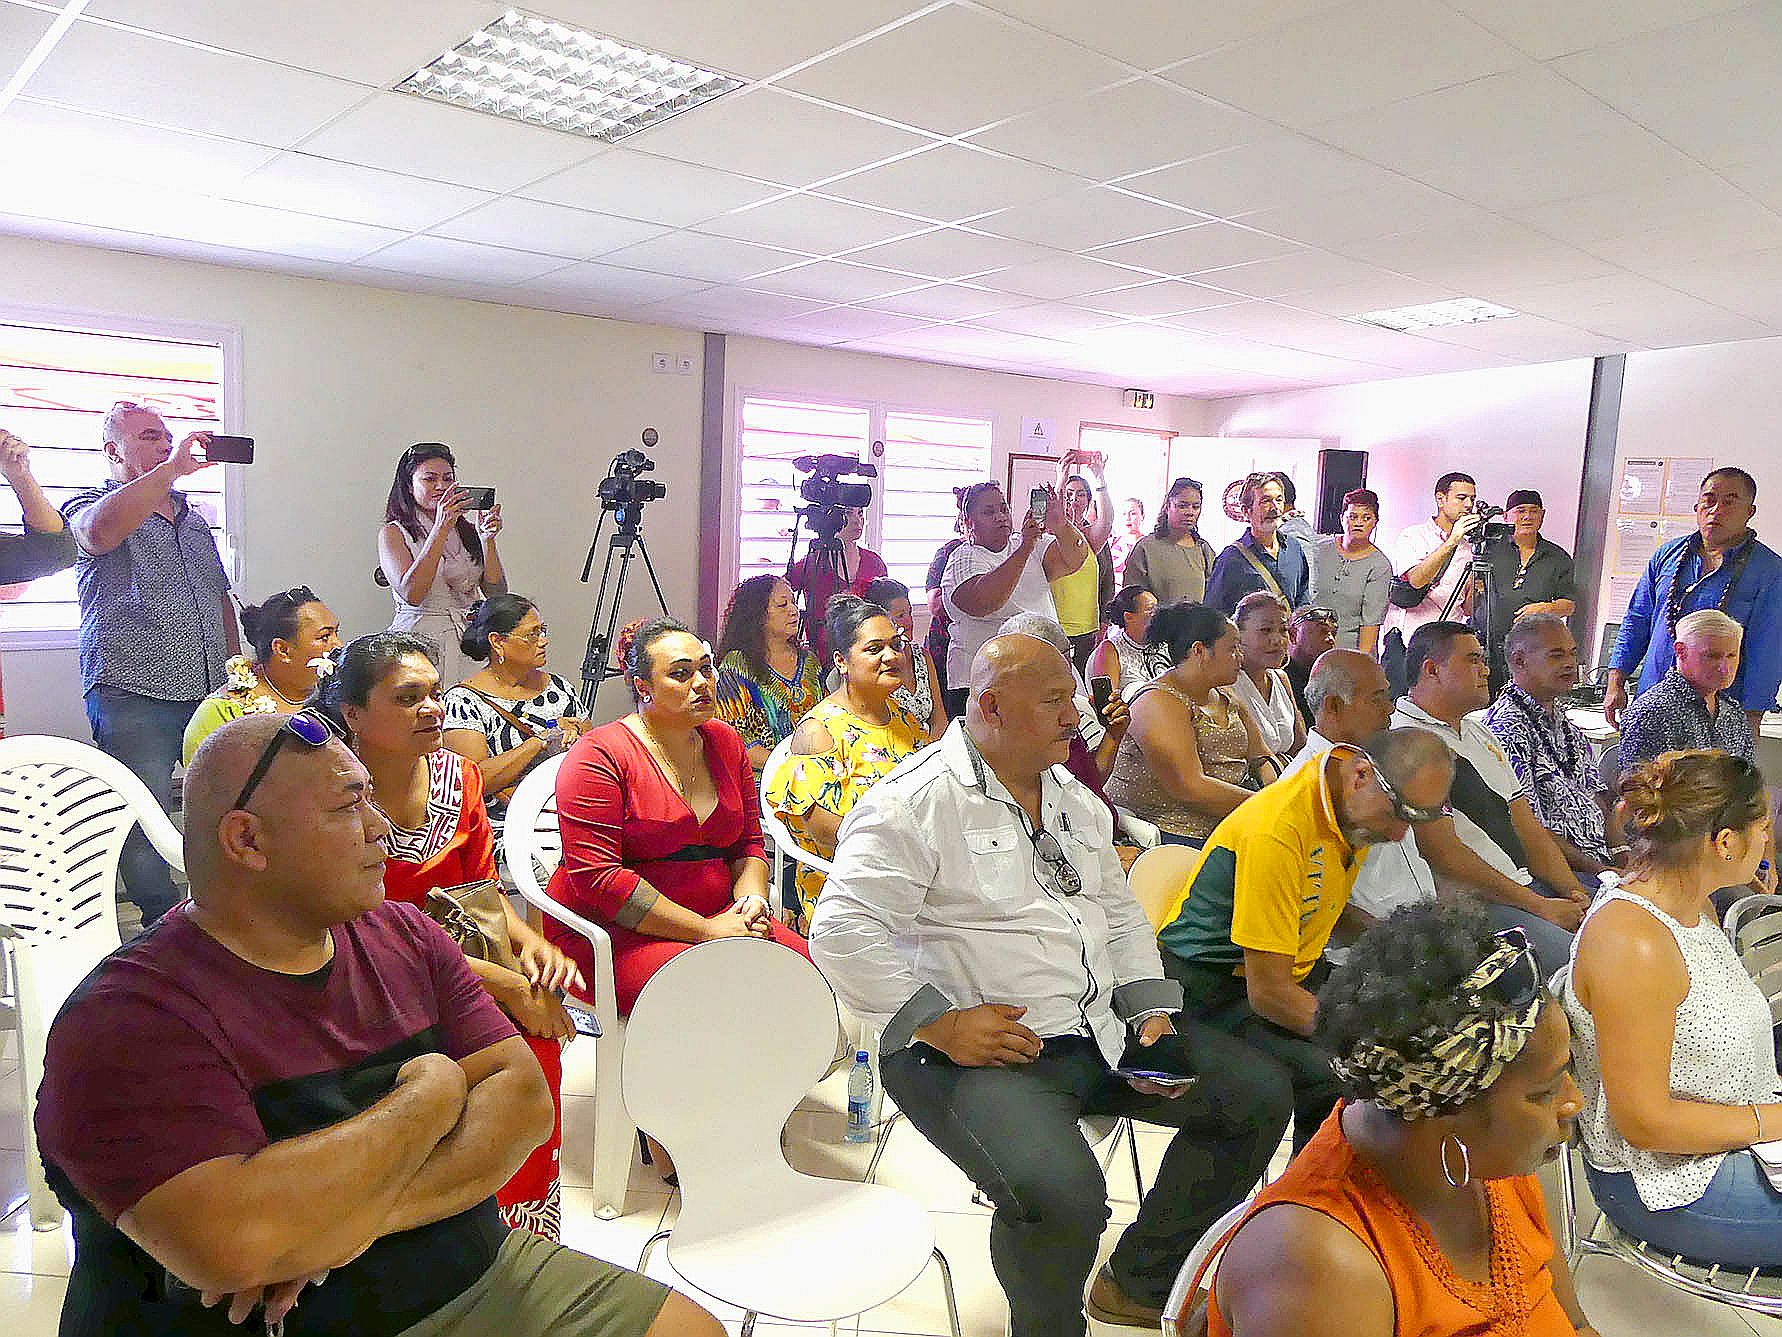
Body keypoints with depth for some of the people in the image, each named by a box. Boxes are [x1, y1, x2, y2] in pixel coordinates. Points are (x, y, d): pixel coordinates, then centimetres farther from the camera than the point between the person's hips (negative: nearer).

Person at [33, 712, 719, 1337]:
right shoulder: (130, 1018, -16)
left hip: (476, 1274, 6)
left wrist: (365, 1215, -20)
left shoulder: (405, 934, 3)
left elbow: (526, 1099, -4)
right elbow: (235, 1246, -29)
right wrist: (429, 1098, -16)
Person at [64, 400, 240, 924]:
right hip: (134, 696, -5)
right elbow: (102, 530, -24)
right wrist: (173, 467, -21)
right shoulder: (89, 504, 4)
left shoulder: (191, 517, 22)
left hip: (209, 693, 5)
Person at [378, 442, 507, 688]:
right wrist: (441, 529, -16)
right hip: (420, 638, -3)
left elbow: (496, 592, 4)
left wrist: (487, 539, -9)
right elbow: (411, 593, -16)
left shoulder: (467, 530, 12)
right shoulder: (393, 533, 2)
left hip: (470, 638, 3)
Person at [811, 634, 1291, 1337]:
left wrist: (1152, 1012, 6)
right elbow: (843, 932, -19)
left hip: (1102, 1029, 8)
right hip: (976, 1048, -8)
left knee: (1258, 1095, 5)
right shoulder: (915, 802, -12)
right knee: (1060, 1194, -32)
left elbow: (1121, 917, 21)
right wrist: (942, 1023, -23)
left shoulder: (1077, 801, 15)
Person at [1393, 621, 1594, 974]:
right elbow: (1445, 855, -16)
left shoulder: (1478, 731, 22)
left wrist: (1572, 891, 4)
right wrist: (1539, 906, -13)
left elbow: (1527, 825, 19)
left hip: (1527, 883, 10)